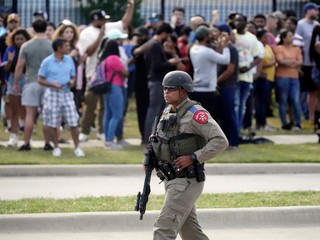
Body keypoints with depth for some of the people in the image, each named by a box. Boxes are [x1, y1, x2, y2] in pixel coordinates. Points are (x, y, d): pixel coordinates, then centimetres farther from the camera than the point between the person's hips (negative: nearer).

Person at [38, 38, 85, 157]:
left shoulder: (69, 60, 6)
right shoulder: (47, 62, -6)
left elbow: (73, 76, 15)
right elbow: (40, 80, -3)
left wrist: (72, 81, -8)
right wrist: (52, 84, -19)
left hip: (66, 93, 3)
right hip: (53, 94, -3)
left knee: (73, 122, -3)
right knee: (53, 123, 3)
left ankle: (77, 147, 7)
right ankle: (56, 147, 18)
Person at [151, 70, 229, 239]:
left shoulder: (194, 113, -15)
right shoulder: (167, 113, 10)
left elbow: (220, 141, -21)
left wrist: (193, 158, -23)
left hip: (188, 181, -9)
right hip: (172, 180, 9)